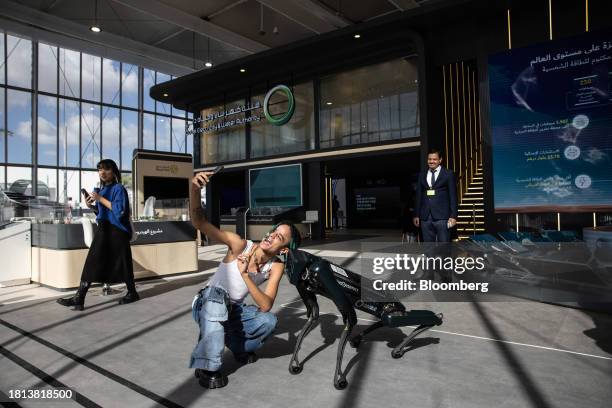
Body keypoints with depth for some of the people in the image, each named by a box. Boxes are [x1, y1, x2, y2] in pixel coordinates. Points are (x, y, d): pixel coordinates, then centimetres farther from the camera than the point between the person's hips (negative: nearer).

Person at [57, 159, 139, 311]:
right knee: (92, 262, -1)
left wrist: (100, 199, -18)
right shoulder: (102, 190, 15)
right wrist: (91, 206, 3)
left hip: (117, 231, -7)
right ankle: (79, 298, -4)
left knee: (122, 263, 3)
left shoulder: (118, 188, -9)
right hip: (104, 230, 7)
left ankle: (132, 293, 20)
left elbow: (119, 210, -21)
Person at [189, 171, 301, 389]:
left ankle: (239, 346, 9)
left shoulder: (276, 267, -15)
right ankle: (208, 366, -30)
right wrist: (194, 188, -51)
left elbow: (265, 306, -25)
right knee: (217, 294, -39)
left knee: (269, 321, -24)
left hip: (234, 311, 3)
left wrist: (245, 275, -37)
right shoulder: (240, 245, -24)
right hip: (206, 303, -3)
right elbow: (199, 222, -33)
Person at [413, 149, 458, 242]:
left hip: (442, 216, -4)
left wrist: (453, 216, -7)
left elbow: (453, 196, 0)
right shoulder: (422, 176, 16)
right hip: (425, 217, 4)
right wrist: (416, 215, 10)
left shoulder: (448, 174, 5)